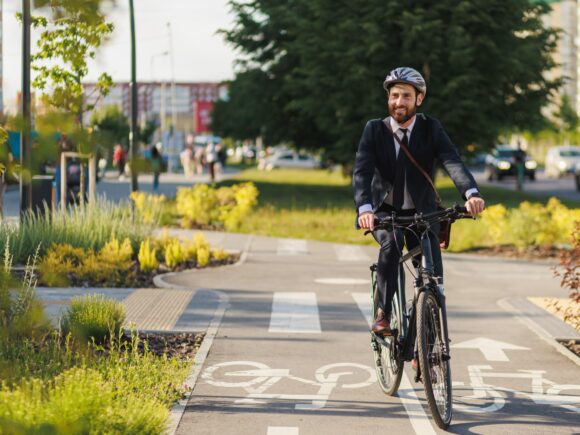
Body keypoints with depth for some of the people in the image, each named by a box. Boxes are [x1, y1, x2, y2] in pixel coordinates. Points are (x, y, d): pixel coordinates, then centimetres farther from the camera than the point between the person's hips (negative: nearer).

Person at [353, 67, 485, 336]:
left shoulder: (430, 129, -5)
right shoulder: (374, 129, -6)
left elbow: (452, 161, -21)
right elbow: (362, 171, -20)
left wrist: (471, 193, -41)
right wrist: (364, 208, -40)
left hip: (421, 213, 1)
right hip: (385, 212, -1)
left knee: (433, 275, -15)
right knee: (391, 241, -33)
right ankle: (383, 313, -24)